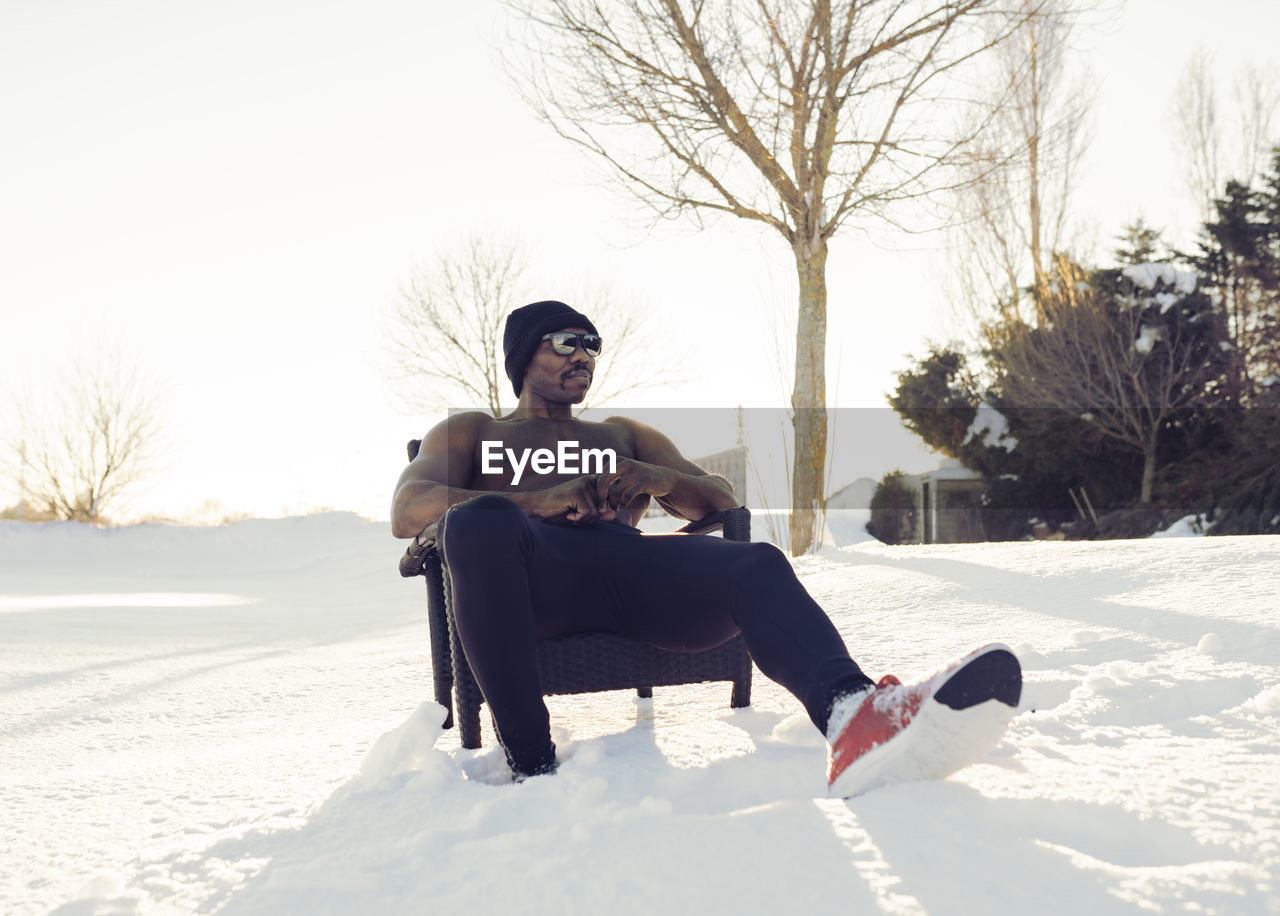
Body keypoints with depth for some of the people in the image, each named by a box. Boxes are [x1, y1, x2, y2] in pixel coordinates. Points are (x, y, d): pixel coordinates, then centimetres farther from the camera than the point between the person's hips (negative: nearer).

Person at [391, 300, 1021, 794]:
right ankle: (531, 767, -38)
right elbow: (407, 509, 7)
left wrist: (662, 480, 1)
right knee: (480, 521, -41)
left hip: (629, 563, 3)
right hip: (535, 567, -3)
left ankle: (851, 716, -63)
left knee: (754, 563, -31)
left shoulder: (624, 434, 40)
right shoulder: (469, 432, 29)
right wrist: (538, 501, -10)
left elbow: (721, 501, 27)